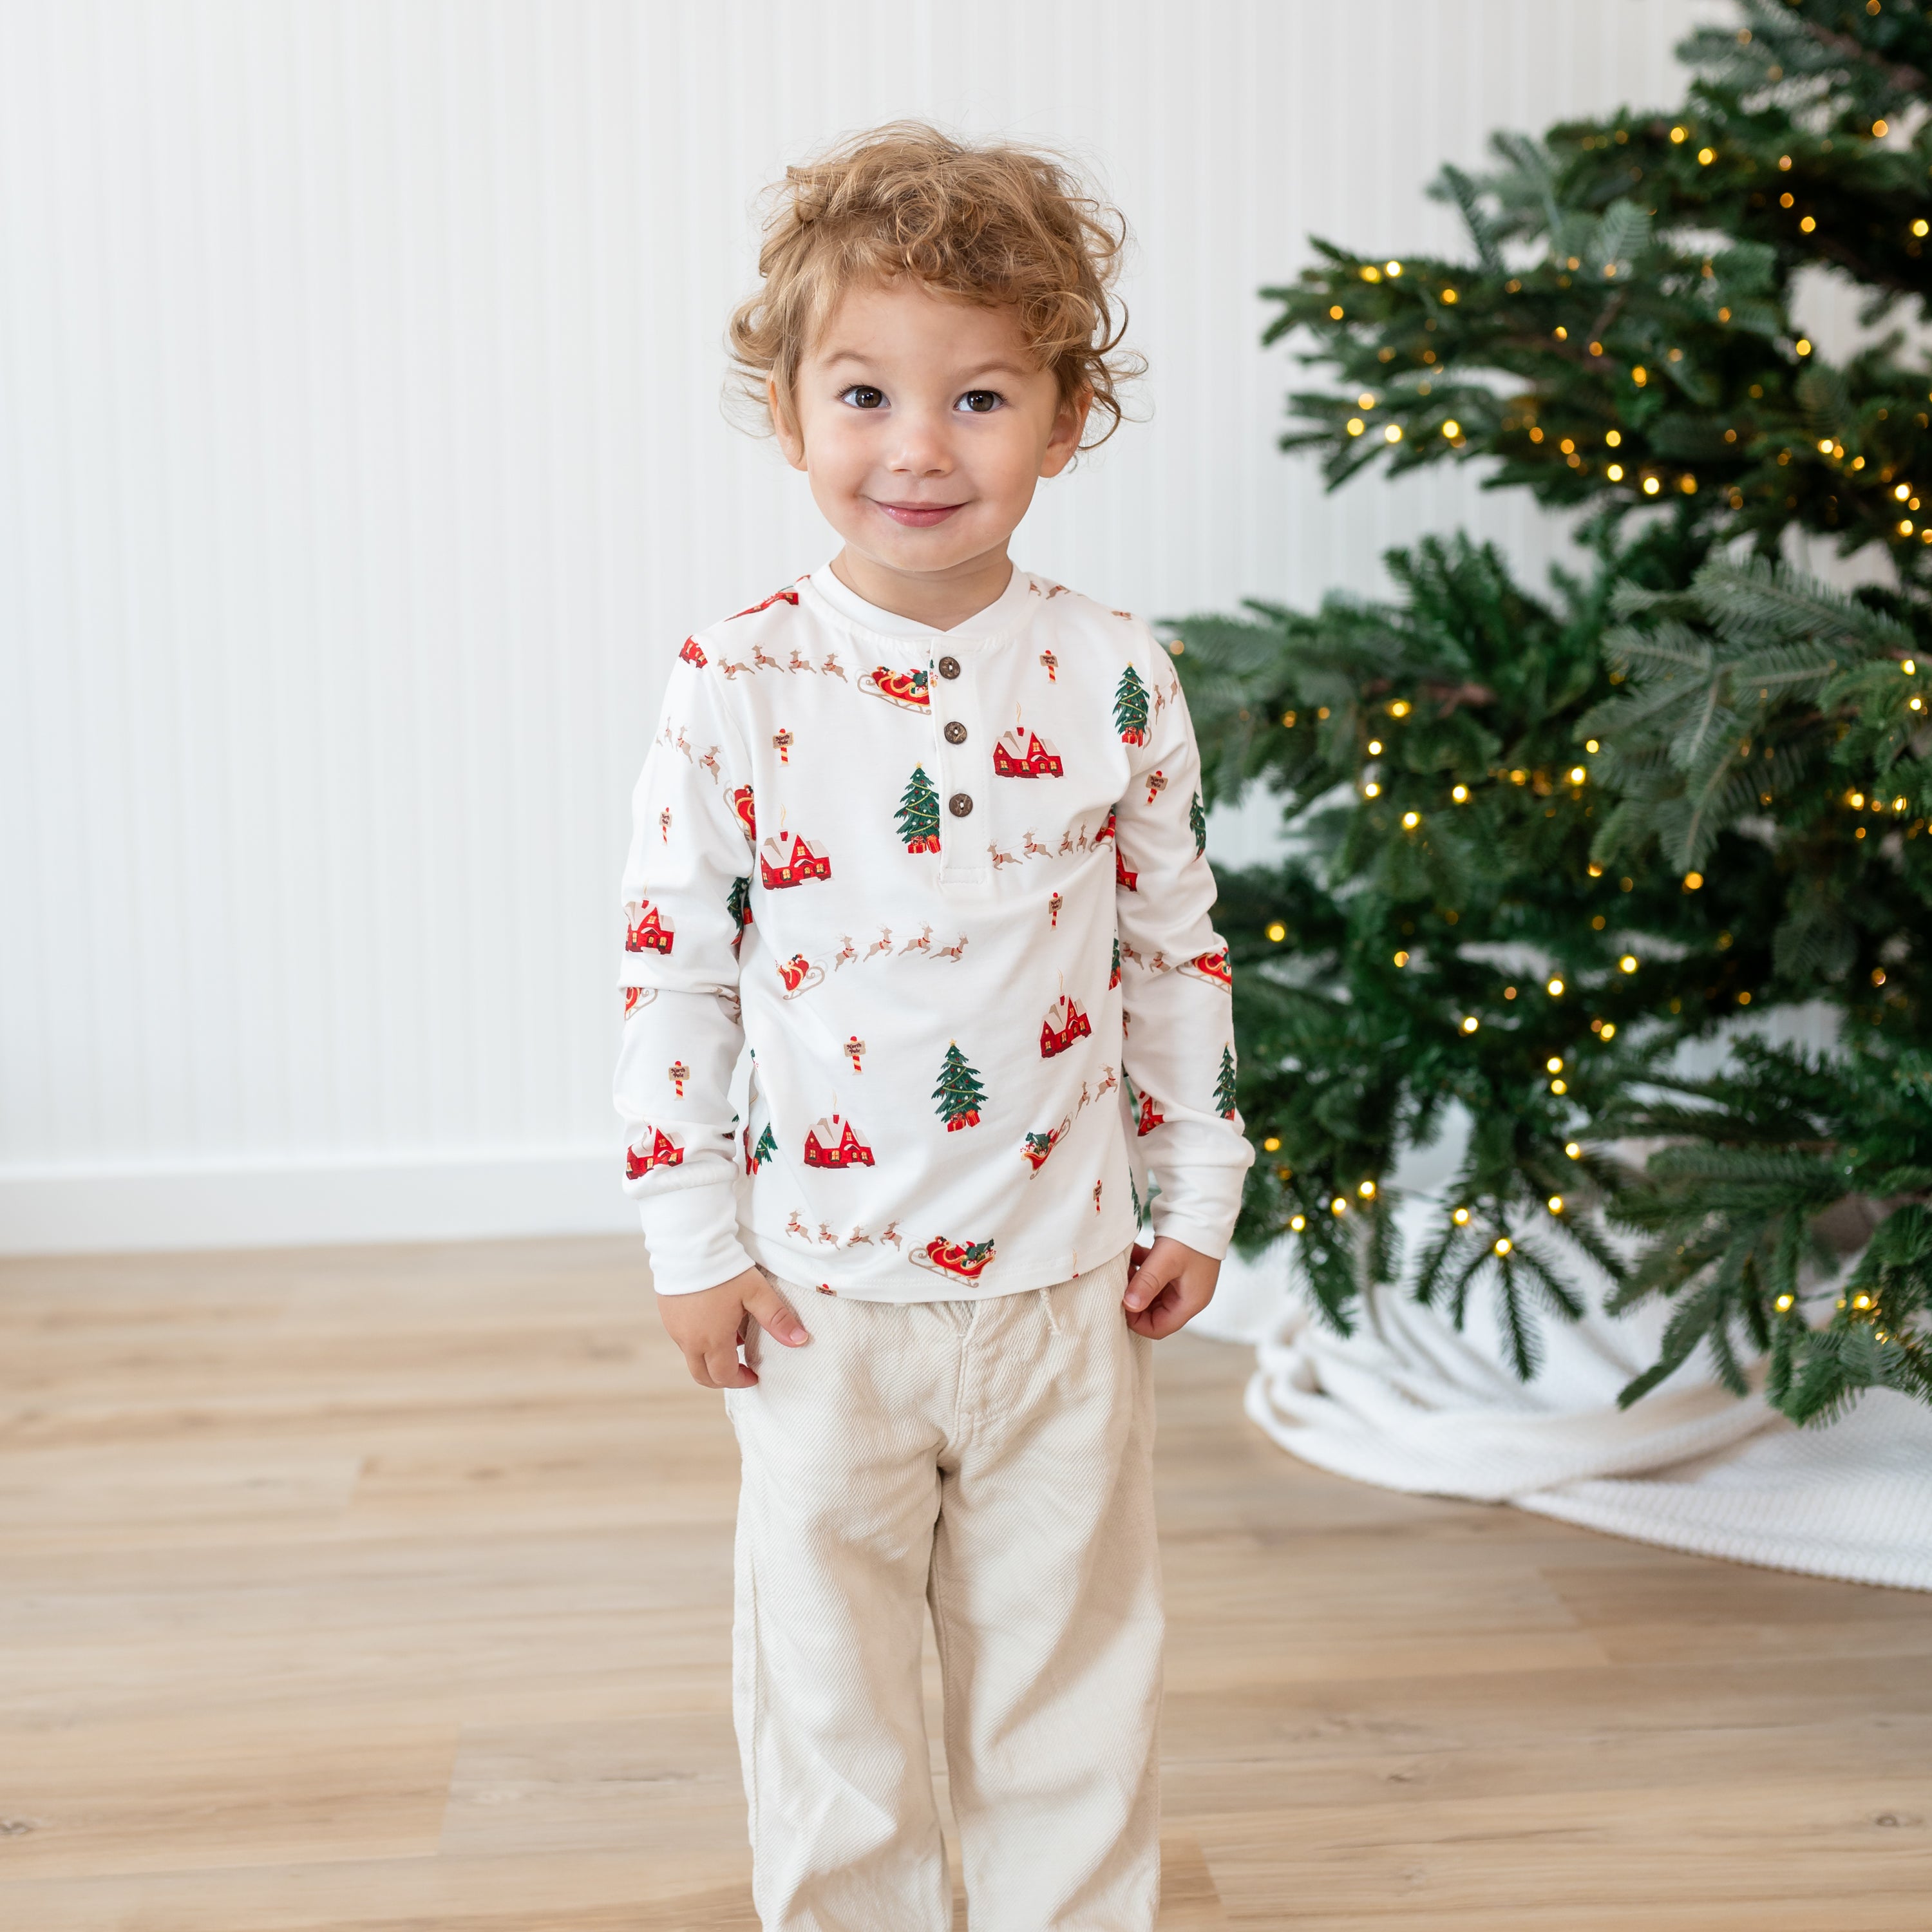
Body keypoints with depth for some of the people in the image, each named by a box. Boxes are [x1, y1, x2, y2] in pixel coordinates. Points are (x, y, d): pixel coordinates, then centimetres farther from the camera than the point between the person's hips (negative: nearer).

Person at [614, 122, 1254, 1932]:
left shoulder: (1115, 678, -5)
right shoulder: (738, 685, -10)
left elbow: (1177, 947, 5)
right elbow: (670, 971, -4)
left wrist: (1196, 1198, 6)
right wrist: (692, 1242, -4)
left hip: (1067, 1278, 1)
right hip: (822, 1289, -1)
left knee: (1069, 1661, 15)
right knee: (825, 1674, 12)